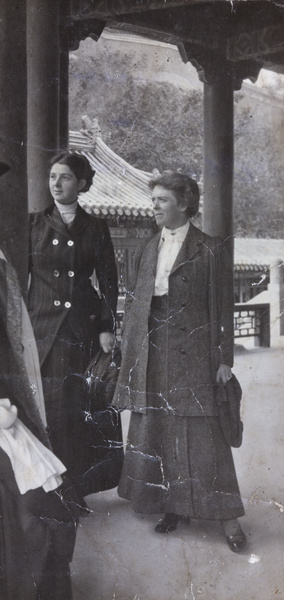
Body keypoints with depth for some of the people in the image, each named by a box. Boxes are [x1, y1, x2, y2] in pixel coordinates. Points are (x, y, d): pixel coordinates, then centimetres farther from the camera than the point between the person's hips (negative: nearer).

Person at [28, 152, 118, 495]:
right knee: (44, 405, 0)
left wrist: (107, 327, -1)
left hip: (83, 326, 0)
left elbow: (108, 282, 7)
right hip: (42, 326, 0)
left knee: (78, 408, 0)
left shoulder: (95, 228, 8)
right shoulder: (34, 224, 7)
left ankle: (78, 486, 12)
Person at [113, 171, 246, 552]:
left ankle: (226, 515, 9)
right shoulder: (148, 249, 13)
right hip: (153, 353, 5)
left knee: (202, 432, -3)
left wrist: (224, 359, -7)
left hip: (193, 353, -5)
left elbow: (223, 307, -3)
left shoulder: (210, 250, -2)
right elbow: (134, 303, 13)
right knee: (156, 430, 8)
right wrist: (131, 353, 8)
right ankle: (173, 505, 23)